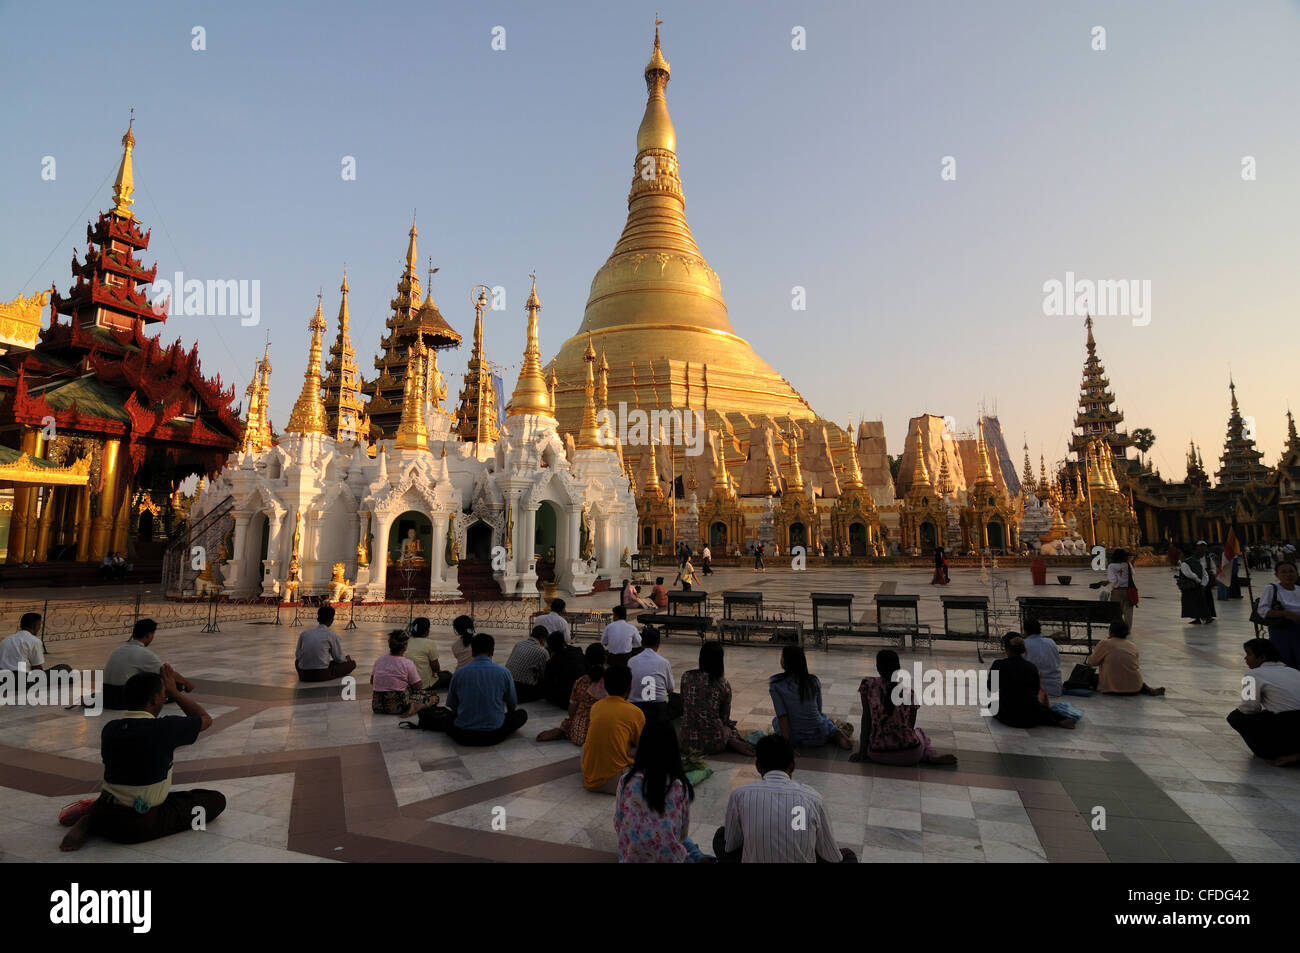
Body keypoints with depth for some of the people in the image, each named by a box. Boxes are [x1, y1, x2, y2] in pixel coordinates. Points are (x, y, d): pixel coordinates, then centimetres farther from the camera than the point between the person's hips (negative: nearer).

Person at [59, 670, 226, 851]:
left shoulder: (109, 729, -2)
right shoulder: (165, 728, -20)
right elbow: (206, 719, -2)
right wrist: (175, 692, 3)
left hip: (106, 817, 8)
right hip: (141, 826, -8)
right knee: (217, 799, -2)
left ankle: (89, 818, 9)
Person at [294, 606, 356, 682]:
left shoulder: (304, 633, 7)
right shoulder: (332, 634, -2)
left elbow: (297, 655, 17)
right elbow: (339, 659, 5)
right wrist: (347, 658, 28)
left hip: (303, 676, 2)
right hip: (322, 675, -2)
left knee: (297, 661, 36)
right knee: (352, 663, 13)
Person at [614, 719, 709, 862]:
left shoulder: (626, 781, -11)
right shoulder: (680, 786, -12)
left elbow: (618, 824, 0)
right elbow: (683, 833, -1)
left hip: (631, 857, 1)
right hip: (669, 858, -1)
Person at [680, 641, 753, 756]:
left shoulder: (686, 677, -3)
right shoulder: (724, 684, -5)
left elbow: (683, 708, 8)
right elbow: (725, 718, 5)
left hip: (688, 743, 1)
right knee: (728, 727, 34)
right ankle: (733, 742, 9)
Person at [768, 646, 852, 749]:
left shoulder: (775, 684, -11)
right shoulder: (813, 681, -2)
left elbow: (782, 715, -15)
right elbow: (819, 709, 10)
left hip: (793, 738, -3)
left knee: (775, 720, 32)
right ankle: (837, 734, 5)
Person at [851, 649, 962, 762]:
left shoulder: (868, 686, -9)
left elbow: (866, 719, -5)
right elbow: (911, 726, 2)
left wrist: (862, 752, 2)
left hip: (878, 755, -3)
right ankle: (932, 756, 6)